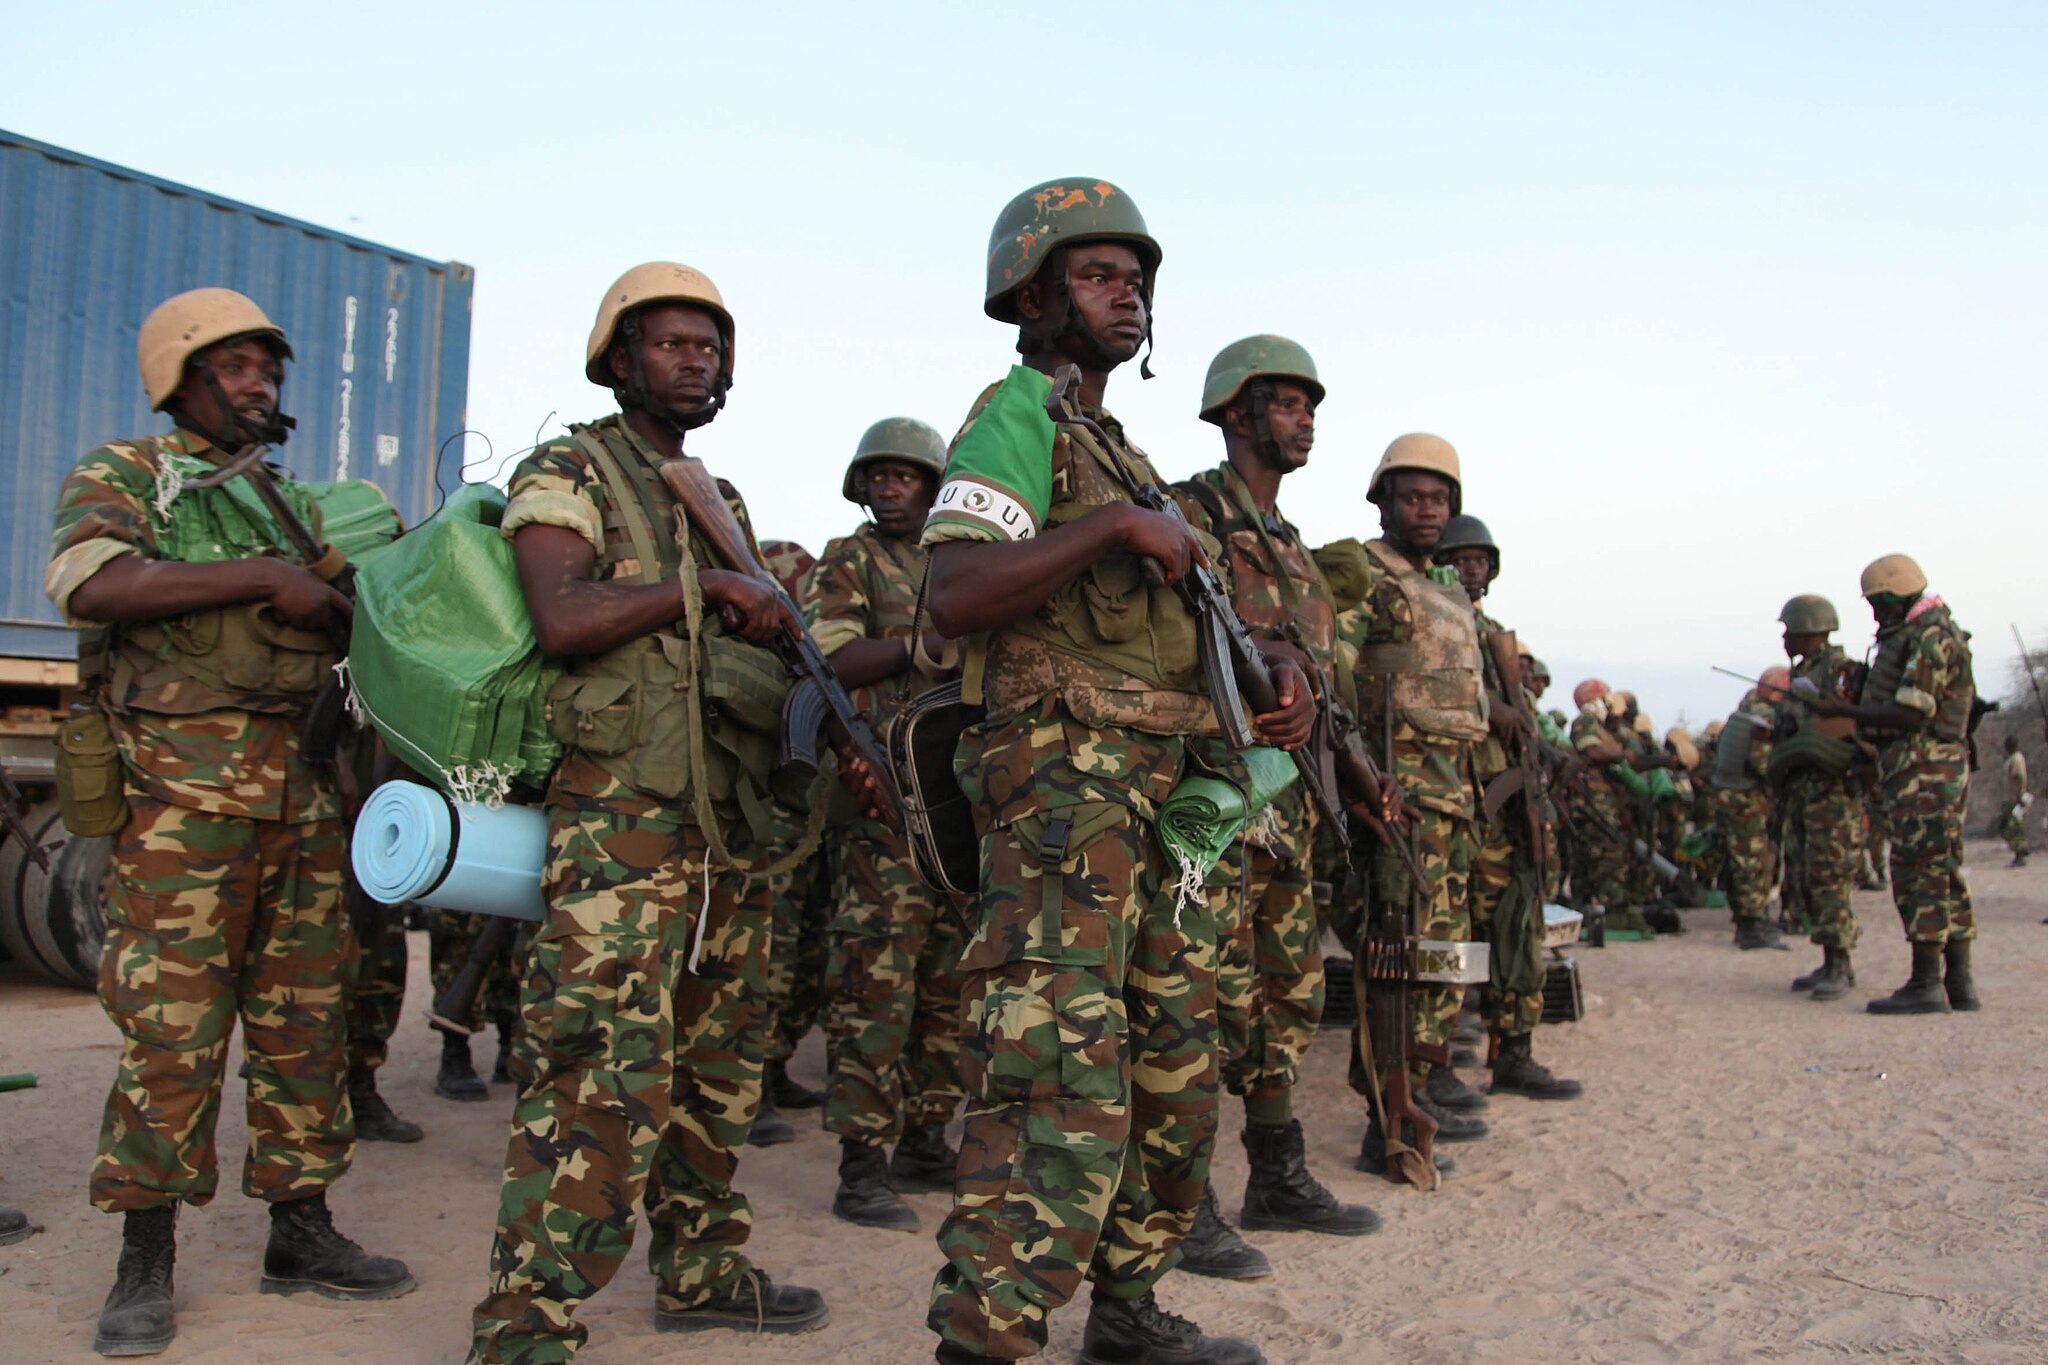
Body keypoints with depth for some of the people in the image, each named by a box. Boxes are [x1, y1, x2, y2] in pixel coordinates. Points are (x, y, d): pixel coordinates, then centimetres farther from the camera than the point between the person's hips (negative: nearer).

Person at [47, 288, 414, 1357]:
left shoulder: (295, 499, 21)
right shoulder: (119, 474, 5)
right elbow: (88, 584, -15)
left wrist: (329, 596, -3)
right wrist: (259, 577, -17)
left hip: (304, 787, 6)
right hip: (182, 785, -5)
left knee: (306, 1015, 8)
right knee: (171, 1025, -4)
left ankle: (301, 1230, 18)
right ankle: (146, 1265, 8)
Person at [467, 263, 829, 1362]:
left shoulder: (725, 502, 22)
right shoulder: (565, 473, 0)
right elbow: (563, 618, -18)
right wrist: (703, 584, -11)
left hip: (734, 815, 8)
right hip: (621, 812, -8)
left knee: (718, 1062, 14)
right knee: (604, 1075, -14)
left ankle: (701, 1271, 28)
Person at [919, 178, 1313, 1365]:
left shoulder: (1122, 449, 23)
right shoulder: (1017, 415, -4)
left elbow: (1184, 619, 27)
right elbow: (955, 595, -20)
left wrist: (1275, 672, 8)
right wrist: (1115, 523, -21)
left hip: (1165, 795, 10)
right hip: (1065, 782, -9)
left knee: (1176, 1067, 14)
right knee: (1064, 1084, -14)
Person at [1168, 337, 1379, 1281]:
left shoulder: (1289, 545, 21)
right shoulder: (1189, 515, -6)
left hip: (1287, 795, 9)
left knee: (1289, 989, 13)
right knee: (1213, 993, -8)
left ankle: (1279, 1181, 25)